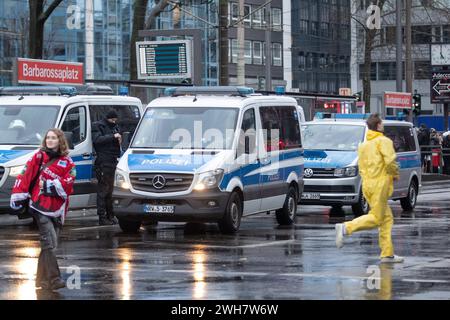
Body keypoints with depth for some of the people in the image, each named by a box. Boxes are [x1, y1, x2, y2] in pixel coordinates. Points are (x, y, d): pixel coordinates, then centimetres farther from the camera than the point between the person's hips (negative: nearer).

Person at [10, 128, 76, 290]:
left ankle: (42, 279, 21)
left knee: (48, 245, 11)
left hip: (56, 209, 4)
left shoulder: (67, 163, 7)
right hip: (40, 206, -4)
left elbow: (67, 185, -5)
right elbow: (24, 176, -1)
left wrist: (47, 185, -12)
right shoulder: (39, 157, 3)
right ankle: (53, 278, -18)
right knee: (49, 243, -14)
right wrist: (18, 197, -8)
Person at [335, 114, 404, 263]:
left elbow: (361, 167, 17)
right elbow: (390, 161, -18)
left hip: (367, 184, 9)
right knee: (376, 218, -8)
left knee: (387, 218, 11)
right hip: (380, 184, -9)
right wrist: (395, 175, -1)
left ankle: (387, 254, 8)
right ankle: (345, 228, -21)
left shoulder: (363, 145, 19)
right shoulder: (384, 141, -6)